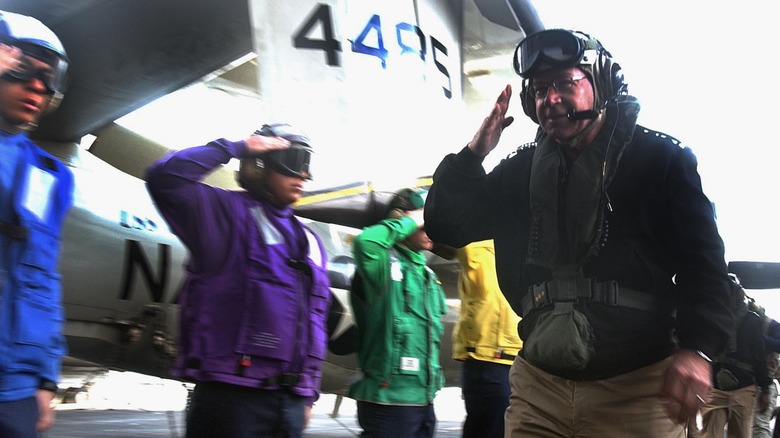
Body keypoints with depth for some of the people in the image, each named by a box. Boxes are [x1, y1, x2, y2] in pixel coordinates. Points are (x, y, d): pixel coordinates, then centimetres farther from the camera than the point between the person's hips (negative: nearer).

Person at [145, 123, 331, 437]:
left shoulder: (310, 242, 18)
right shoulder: (228, 212, -3)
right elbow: (165, 178, -20)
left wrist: (309, 392, 16)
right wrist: (234, 148, -11)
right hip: (231, 394, -7)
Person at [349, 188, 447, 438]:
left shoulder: (427, 274, 16)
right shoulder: (385, 263, -9)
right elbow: (366, 241, -33)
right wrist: (409, 221, -17)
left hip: (424, 399, 8)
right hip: (387, 398, -8)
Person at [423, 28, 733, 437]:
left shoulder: (659, 159, 0)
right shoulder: (519, 172, 11)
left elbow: (702, 258, -4)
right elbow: (446, 226, 12)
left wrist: (697, 347, -18)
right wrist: (473, 154, -1)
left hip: (639, 386, -3)